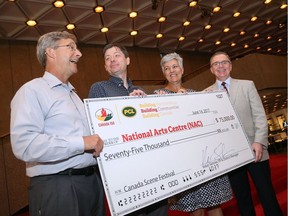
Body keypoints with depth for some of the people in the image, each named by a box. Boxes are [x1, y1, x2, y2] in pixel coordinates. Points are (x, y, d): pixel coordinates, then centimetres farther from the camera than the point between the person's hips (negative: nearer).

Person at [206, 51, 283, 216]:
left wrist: (259, 142, -11)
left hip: (254, 151, 0)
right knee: (242, 200, 11)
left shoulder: (247, 85, 7)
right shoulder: (206, 94, 6)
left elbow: (260, 115, 0)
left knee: (268, 196, 6)